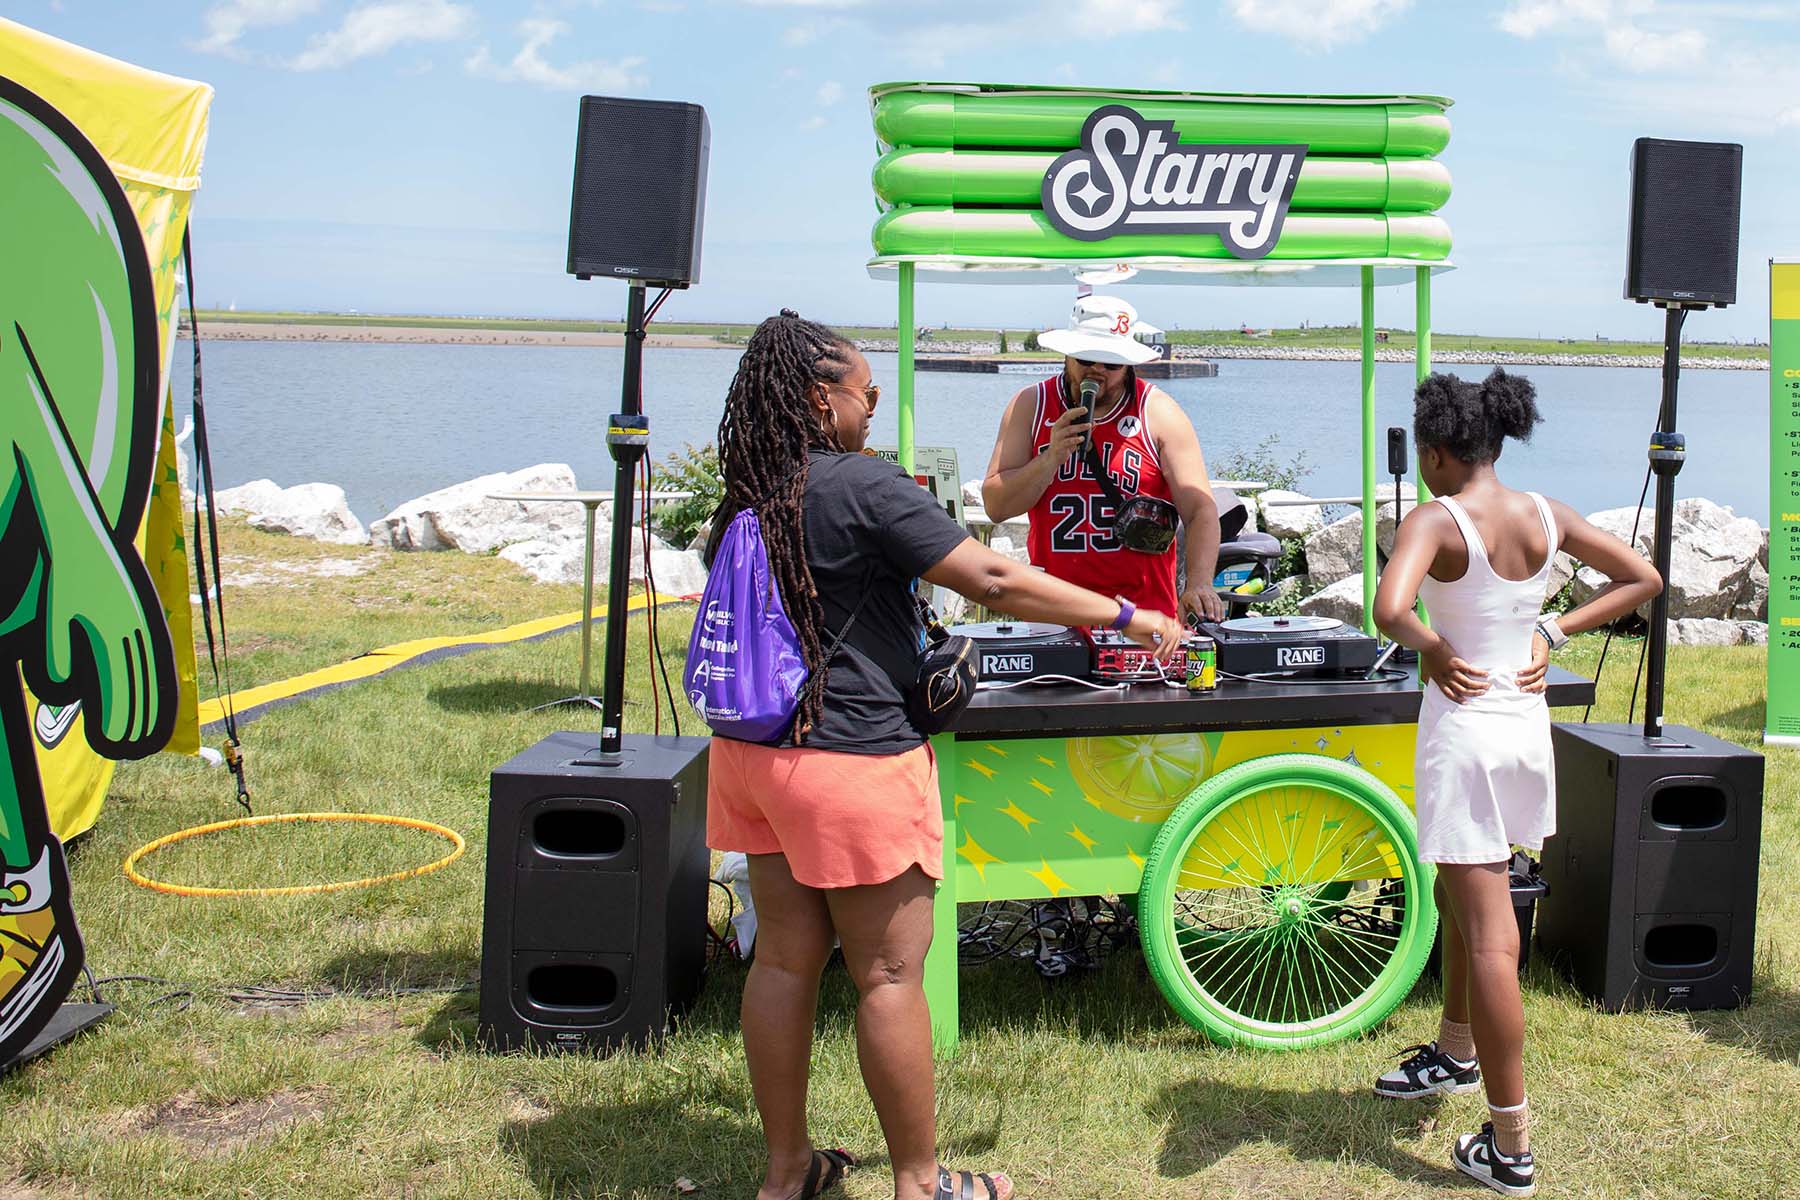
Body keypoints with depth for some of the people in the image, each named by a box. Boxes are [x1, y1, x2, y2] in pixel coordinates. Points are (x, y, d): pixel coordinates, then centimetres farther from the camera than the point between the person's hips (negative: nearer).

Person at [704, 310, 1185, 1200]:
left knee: (785, 959, 14)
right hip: (851, 759, -8)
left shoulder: (749, 496, 7)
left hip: (757, 751, 8)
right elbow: (992, 581, -18)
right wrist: (1128, 618, -10)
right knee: (890, 974, 4)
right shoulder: (863, 486, -16)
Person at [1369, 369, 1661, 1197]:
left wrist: (1432, 647, -14)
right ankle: (1457, 1052, 47)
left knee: (1489, 936, -4)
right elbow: (1642, 579, 13)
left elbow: (1390, 610, -34)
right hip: (1527, 723, 7)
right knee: (1459, 895, 27)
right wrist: (1552, 632, 8)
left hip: (1464, 726, -7)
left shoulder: (1435, 520, -16)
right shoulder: (1546, 515, 3)